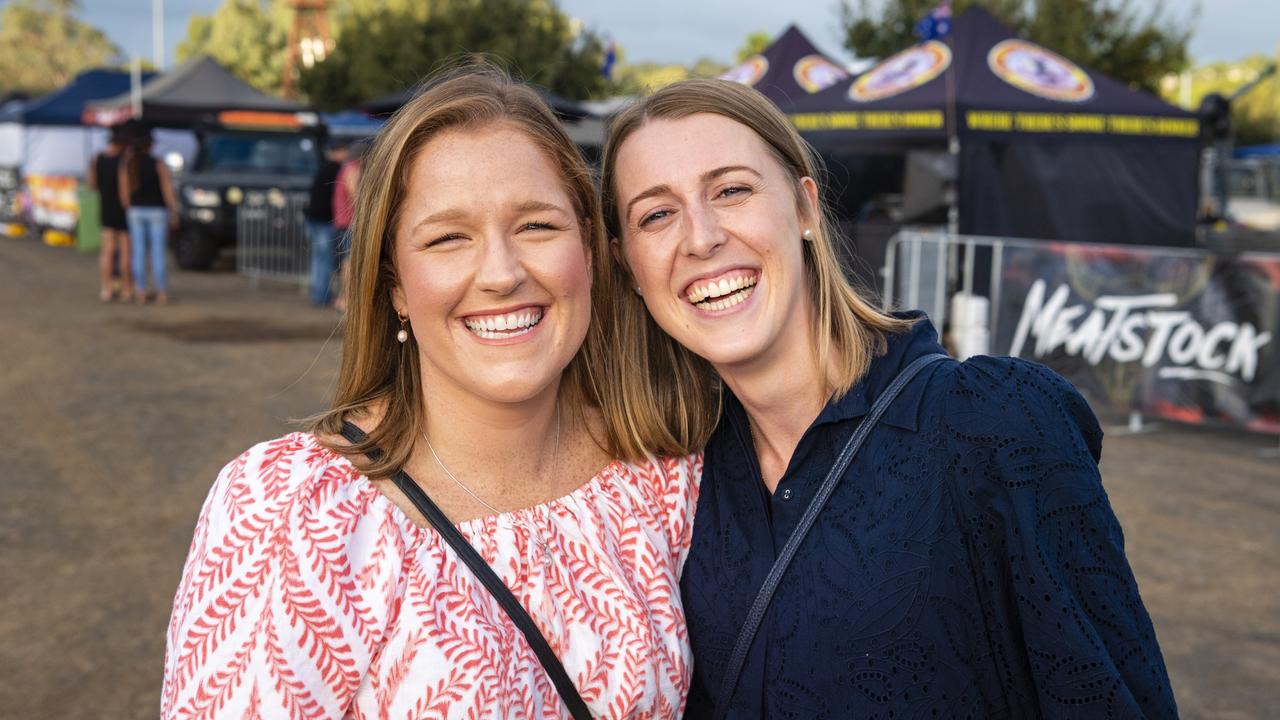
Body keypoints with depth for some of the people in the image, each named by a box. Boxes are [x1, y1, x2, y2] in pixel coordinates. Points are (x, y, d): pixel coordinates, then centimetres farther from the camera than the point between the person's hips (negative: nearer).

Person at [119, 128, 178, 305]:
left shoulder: (126, 165, -2)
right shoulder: (158, 164, -10)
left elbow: (124, 193, -2)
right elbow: (167, 191, -11)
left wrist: (128, 211, 12)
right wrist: (174, 214, -5)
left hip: (136, 212, 2)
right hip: (157, 212, -2)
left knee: (138, 253, 6)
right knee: (158, 253, 1)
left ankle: (140, 293, 6)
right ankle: (162, 293, 0)